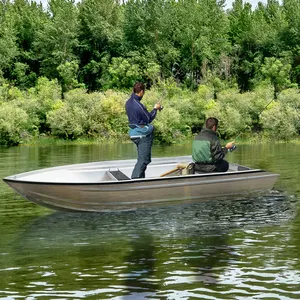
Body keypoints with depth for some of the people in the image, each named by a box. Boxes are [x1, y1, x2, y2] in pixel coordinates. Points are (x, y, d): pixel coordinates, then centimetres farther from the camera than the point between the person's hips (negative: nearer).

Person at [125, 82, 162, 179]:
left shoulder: (128, 102, 5)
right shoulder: (138, 105, -22)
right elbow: (149, 119, -11)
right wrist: (155, 109, 5)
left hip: (134, 133, 9)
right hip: (143, 135, -9)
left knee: (142, 159, 19)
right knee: (143, 160, -7)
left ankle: (141, 179, 22)